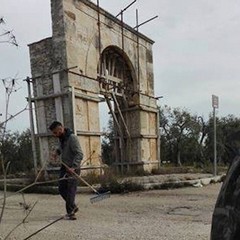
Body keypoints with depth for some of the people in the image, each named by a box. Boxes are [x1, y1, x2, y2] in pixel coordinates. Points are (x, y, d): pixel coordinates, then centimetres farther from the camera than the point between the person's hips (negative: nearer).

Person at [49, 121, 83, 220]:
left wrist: (73, 167, -34)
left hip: (73, 168, -9)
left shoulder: (72, 138, -19)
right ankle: (73, 207, 28)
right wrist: (56, 152, 7)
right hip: (64, 167, 9)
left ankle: (70, 212, 6)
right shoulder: (61, 138, 7)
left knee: (71, 190, -5)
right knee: (61, 189, 11)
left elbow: (79, 154, -24)